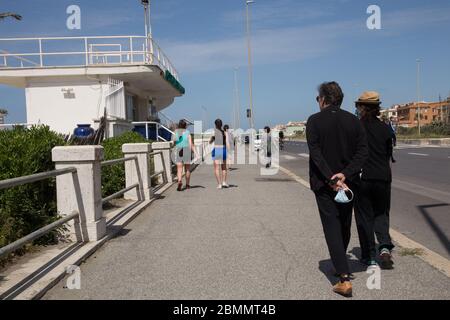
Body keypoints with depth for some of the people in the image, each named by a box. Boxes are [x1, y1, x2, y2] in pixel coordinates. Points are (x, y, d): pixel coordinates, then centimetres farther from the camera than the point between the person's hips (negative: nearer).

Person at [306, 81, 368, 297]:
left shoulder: (314, 121, -8)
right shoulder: (353, 120, 2)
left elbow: (315, 154, -18)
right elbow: (363, 151, -6)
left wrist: (330, 179, -19)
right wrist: (345, 174, -13)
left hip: (324, 184, -4)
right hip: (348, 183, 4)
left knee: (332, 229, 0)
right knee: (345, 227, 20)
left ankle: (344, 278, -7)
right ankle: (340, 266, 38)